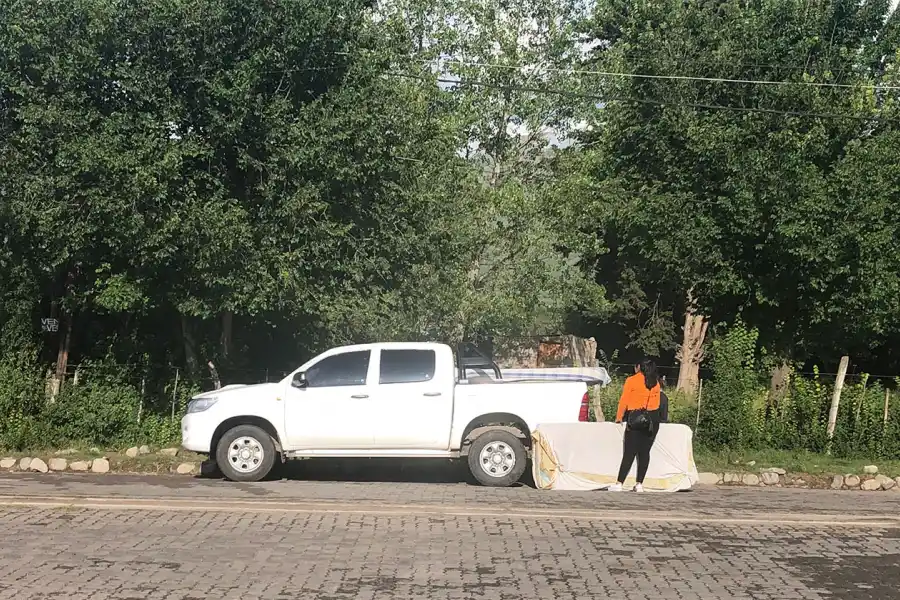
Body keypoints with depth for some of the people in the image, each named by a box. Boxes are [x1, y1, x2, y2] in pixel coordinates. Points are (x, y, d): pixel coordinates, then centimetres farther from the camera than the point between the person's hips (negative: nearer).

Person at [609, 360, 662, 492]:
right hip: (652, 420, 4)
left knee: (629, 453, -5)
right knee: (645, 452, 5)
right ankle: (639, 484, 3)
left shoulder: (631, 381, -2)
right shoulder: (655, 382, 9)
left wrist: (619, 418, 9)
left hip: (635, 419, -3)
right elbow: (657, 402, 10)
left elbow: (624, 401, -1)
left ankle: (619, 483, -9)